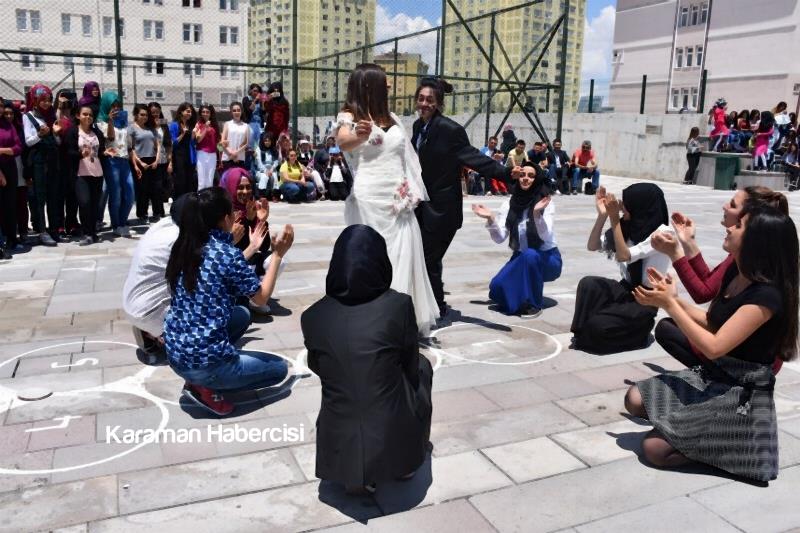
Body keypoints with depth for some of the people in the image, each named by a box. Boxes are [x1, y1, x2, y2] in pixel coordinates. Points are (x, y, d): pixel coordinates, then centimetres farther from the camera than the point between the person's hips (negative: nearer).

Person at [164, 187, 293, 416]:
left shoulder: (184, 247, 3)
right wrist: (277, 254, 3)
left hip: (175, 353, 7)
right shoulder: (228, 253, -17)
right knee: (279, 368, 16)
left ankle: (198, 378, 13)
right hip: (202, 362, -7)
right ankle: (205, 388, -1)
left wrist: (252, 248, 24)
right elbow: (261, 298, -4)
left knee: (242, 314, 29)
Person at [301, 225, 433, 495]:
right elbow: (410, 365, 4)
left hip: (340, 451, 2)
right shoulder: (399, 305, -12)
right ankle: (406, 463, 30)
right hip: (395, 443, -1)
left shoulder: (312, 316, -6)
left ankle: (356, 474, 20)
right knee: (421, 364, 25)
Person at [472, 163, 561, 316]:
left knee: (529, 254, -38)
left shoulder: (546, 203, -12)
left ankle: (534, 303, -19)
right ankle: (521, 297, 12)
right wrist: (491, 218, -25)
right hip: (521, 259, 3)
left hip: (546, 258, -3)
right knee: (497, 287, -22)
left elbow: (545, 236, -26)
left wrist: (537, 213, -42)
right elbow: (499, 238, -9)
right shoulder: (510, 203, -2)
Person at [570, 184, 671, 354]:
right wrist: (602, 214, -11)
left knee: (598, 325, -24)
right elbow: (592, 246, 2)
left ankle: (639, 328, 5)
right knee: (588, 284, -23)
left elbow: (623, 256, -27)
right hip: (626, 289, 6)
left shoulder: (662, 233, -17)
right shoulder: (629, 227, 3)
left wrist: (614, 219, -25)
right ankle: (582, 334, -10)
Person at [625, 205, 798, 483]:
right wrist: (671, 298, 0)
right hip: (710, 377, 8)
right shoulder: (735, 274, 2)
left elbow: (713, 347, -26)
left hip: (740, 396, -8)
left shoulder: (766, 296, -24)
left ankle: (733, 443, 4)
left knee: (655, 449, -13)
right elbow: (710, 321, 12)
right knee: (636, 400, -4)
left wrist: (669, 305, -20)